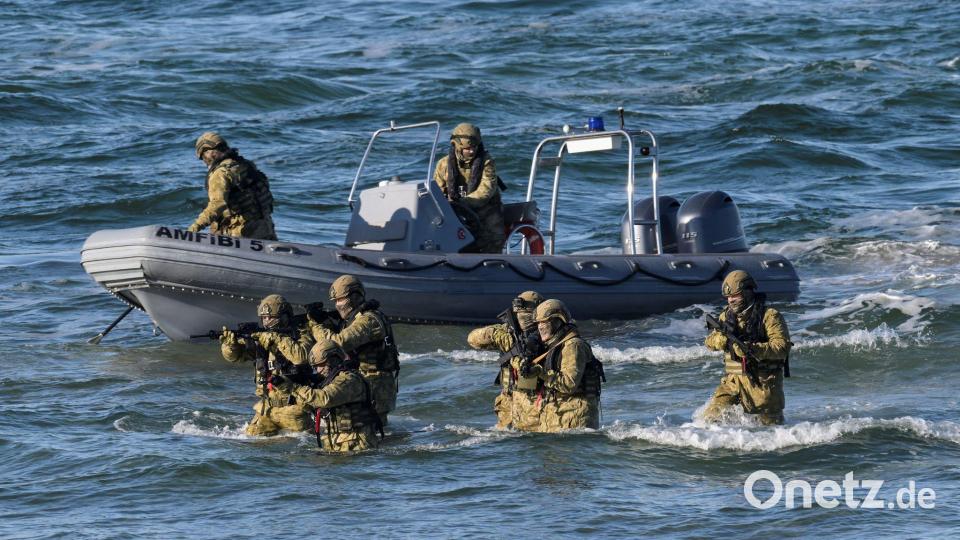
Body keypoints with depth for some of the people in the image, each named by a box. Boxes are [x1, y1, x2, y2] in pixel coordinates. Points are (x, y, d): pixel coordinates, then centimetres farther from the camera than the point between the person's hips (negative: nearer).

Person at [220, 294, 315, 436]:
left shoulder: (301, 335, -5)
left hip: (292, 407, -4)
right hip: (267, 407, 4)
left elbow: (301, 356, -25)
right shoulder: (260, 338, 7)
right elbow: (234, 354, 1)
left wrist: (276, 340, -26)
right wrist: (230, 343, -21)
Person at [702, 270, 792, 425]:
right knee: (712, 417, -10)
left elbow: (783, 347, -17)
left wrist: (752, 349, -29)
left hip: (763, 382, -4)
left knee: (771, 424, 7)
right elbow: (710, 342, 7)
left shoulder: (769, 316, -8)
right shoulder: (727, 316, 10)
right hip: (734, 380, 4)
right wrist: (722, 339, -18)